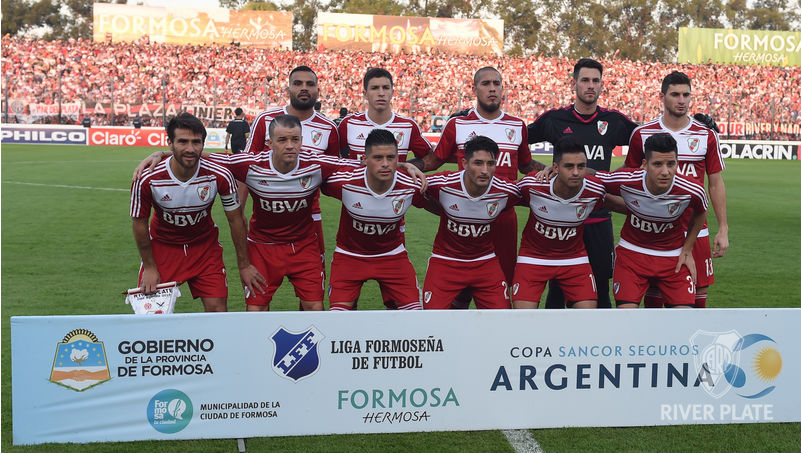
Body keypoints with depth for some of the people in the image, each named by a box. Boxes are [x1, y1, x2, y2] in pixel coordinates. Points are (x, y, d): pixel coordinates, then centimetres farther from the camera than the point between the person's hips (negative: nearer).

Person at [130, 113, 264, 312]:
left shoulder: (220, 176, -23)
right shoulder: (147, 180, -25)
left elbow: (236, 220, -8)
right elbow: (140, 223, -8)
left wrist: (244, 265, -3)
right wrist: (149, 267, -3)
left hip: (205, 245, 1)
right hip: (162, 245, 0)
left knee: (218, 309, -7)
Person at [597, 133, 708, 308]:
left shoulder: (692, 192, -20)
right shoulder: (625, 182, -23)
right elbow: (589, 175, -1)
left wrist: (687, 250, 4)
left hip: (674, 256, 1)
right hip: (632, 251, -1)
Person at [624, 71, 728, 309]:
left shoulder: (706, 135, 3)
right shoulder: (642, 134, 0)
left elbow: (716, 184, 7)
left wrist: (723, 229, 3)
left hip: (695, 230, 1)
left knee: (699, 293, 3)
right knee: (654, 293, 6)